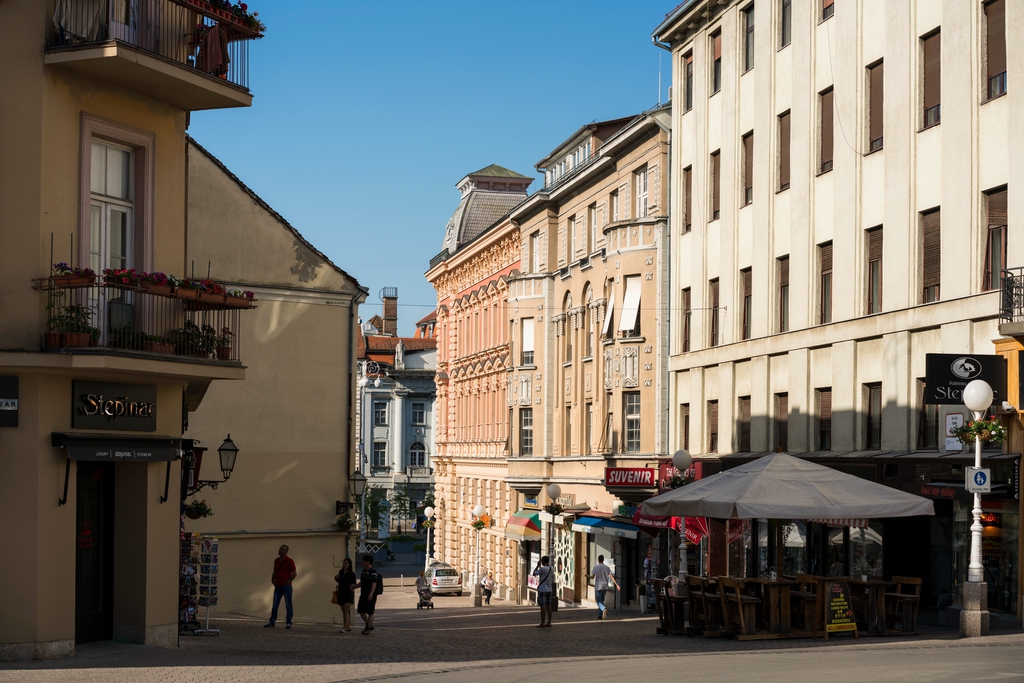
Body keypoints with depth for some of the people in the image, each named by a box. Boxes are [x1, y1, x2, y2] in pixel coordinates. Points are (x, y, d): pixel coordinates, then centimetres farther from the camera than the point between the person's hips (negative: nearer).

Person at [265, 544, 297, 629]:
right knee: (275, 605, 5)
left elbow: (294, 573, -8)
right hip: (278, 586, 6)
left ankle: (288, 623, 6)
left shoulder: (289, 561, -7)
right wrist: (272, 580, 7)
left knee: (288, 605, 0)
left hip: (286, 586, -6)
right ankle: (272, 622, 9)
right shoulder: (276, 560, 11)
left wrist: (288, 582, -12)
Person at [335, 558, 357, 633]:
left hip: (348, 594, -6)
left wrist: (353, 585, -28)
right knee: (344, 611, 11)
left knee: (346, 611, -14)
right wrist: (336, 578, 2)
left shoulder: (352, 574, -9)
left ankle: (345, 628, -18)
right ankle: (348, 626, 21)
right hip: (341, 593, 6)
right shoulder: (340, 573, 7)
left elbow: (354, 584, -6)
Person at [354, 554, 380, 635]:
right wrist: (355, 586, 7)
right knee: (361, 611, 10)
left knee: (370, 612, -3)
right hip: (363, 595, 9)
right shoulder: (363, 571, 14)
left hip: (370, 596, -9)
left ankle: (368, 629, 1)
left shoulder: (373, 572, -13)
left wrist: (371, 594, -30)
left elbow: (374, 584, -20)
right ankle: (369, 625, 25)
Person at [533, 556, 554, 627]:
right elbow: (553, 582, 14)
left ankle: (542, 623, -8)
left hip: (542, 590, -8)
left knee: (543, 606, -7)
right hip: (549, 590, 8)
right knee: (548, 606, 9)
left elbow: (534, 574, 0)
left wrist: (538, 565, 7)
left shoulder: (542, 569, -14)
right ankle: (549, 622, 9)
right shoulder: (551, 570, 10)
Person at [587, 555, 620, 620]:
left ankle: (604, 609, -34)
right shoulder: (607, 567, 3)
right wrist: (617, 585, -5)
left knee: (599, 602, -4)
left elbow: (592, 577, -10)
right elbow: (612, 577, -4)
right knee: (601, 601, 17)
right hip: (605, 587, 4)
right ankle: (600, 615, 18)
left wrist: (588, 576, 11)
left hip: (598, 587, -4)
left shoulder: (595, 567, -6)